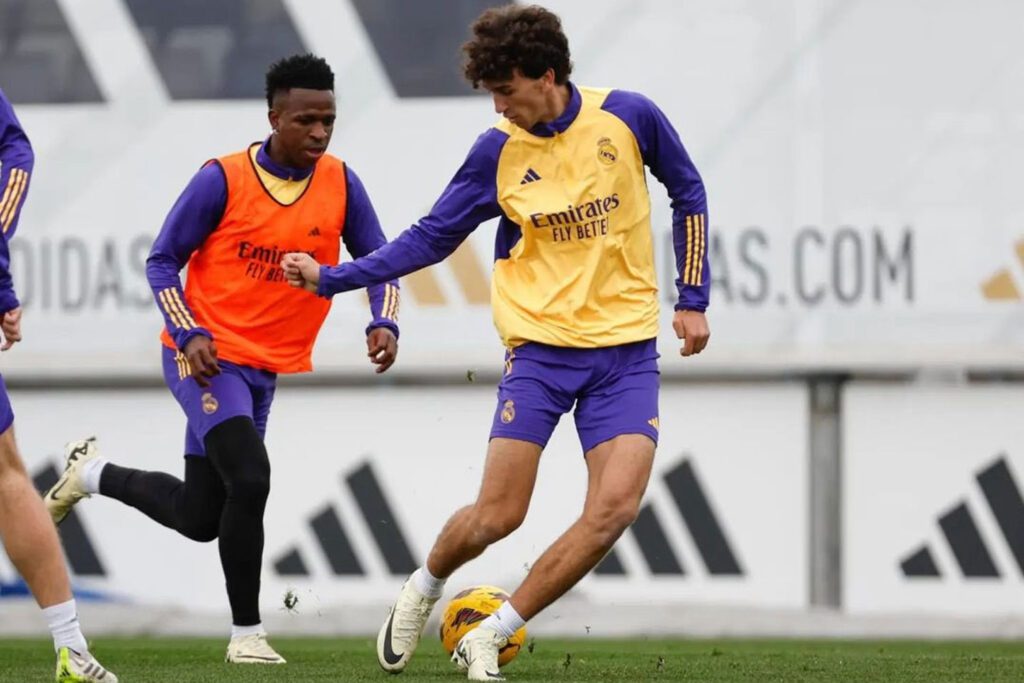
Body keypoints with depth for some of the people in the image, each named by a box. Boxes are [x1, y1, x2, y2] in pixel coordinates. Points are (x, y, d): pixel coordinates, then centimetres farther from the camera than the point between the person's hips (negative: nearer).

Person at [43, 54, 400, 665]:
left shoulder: (340, 184, -2)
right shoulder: (224, 180, -13)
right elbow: (163, 261, -6)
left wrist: (384, 323, -18)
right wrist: (190, 334, -20)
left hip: (265, 368, 6)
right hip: (206, 357, -6)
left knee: (201, 518, 12)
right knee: (250, 481, -24)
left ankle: (93, 474, 39)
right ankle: (247, 633, -11)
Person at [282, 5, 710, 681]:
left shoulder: (628, 117, -5)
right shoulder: (498, 151, -3)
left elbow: (688, 193, 11)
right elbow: (431, 238, 5)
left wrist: (692, 298, 6)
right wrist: (332, 278, -3)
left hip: (626, 351, 0)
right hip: (541, 345, 0)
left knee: (614, 508, -16)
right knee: (497, 515, -7)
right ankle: (423, 589, 26)